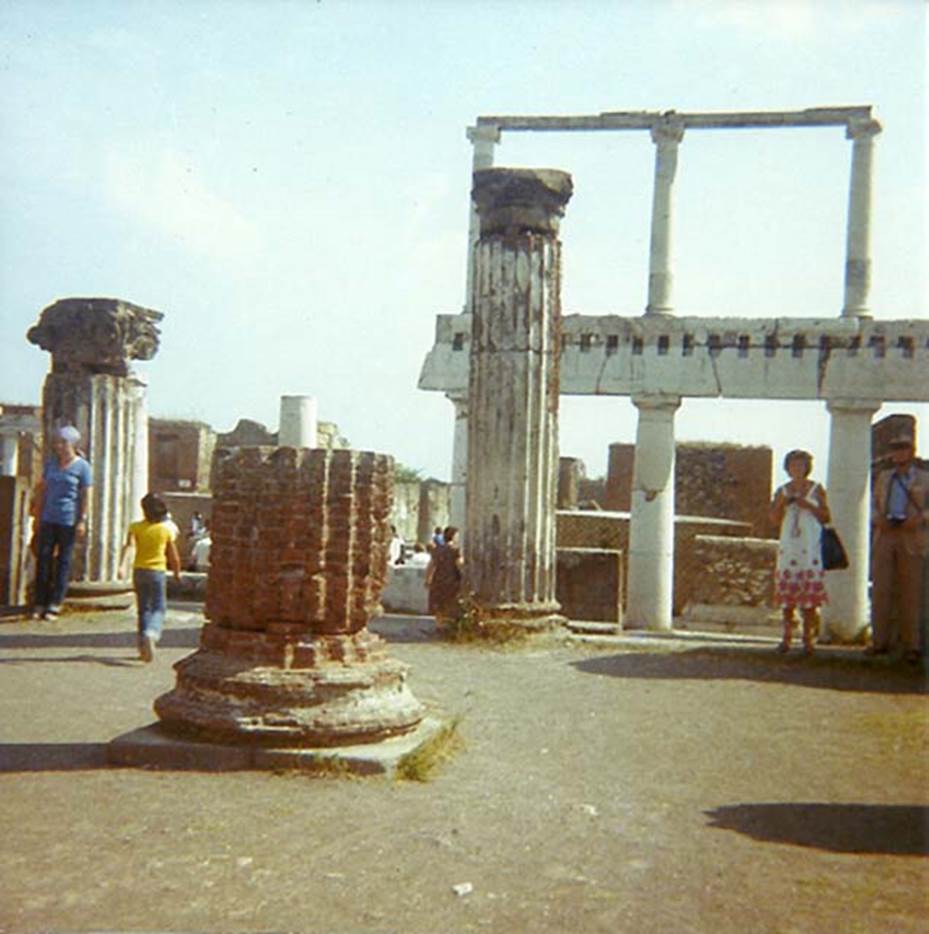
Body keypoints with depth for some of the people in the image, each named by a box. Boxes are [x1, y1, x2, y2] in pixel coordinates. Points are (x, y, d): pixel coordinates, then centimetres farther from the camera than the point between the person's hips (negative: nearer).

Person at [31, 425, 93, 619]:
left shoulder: (82, 466, -3)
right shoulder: (51, 463, 11)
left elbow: (86, 495, -5)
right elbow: (42, 490, 15)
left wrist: (83, 520, -11)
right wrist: (38, 516, 10)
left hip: (69, 521, -4)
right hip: (48, 518, 4)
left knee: (63, 561, 1)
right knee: (43, 558, 1)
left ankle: (54, 605, 5)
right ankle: (39, 603, 6)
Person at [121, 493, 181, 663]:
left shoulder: (136, 527, -1)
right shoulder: (167, 529, -2)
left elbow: (128, 545, -17)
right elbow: (173, 556, 2)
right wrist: (177, 572, 17)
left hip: (139, 570, 2)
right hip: (157, 571, -2)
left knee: (143, 609, 14)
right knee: (158, 608, 2)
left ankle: (143, 646, 16)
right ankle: (151, 633, -28)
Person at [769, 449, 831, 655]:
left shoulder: (816, 489, 6)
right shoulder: (782, 491, 12)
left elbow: (825, 517, 3)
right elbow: (774, 520, 10)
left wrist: (808, 505, -10)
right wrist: (782, 503, -5)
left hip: (810, 547, -2)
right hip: (788, 546, 2)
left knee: (810, 592, -6)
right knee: (787, 592, 0)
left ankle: (808, 638, -2)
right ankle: (787, 638, 7)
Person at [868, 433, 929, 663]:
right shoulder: (883, 477, 20)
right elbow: (873, 503, 17)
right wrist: (877, 518, -3)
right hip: (884, 537, 3)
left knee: (910, 593, -2)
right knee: (880, 590, 0)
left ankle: (911, 646, 4)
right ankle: (880, 641, 7)